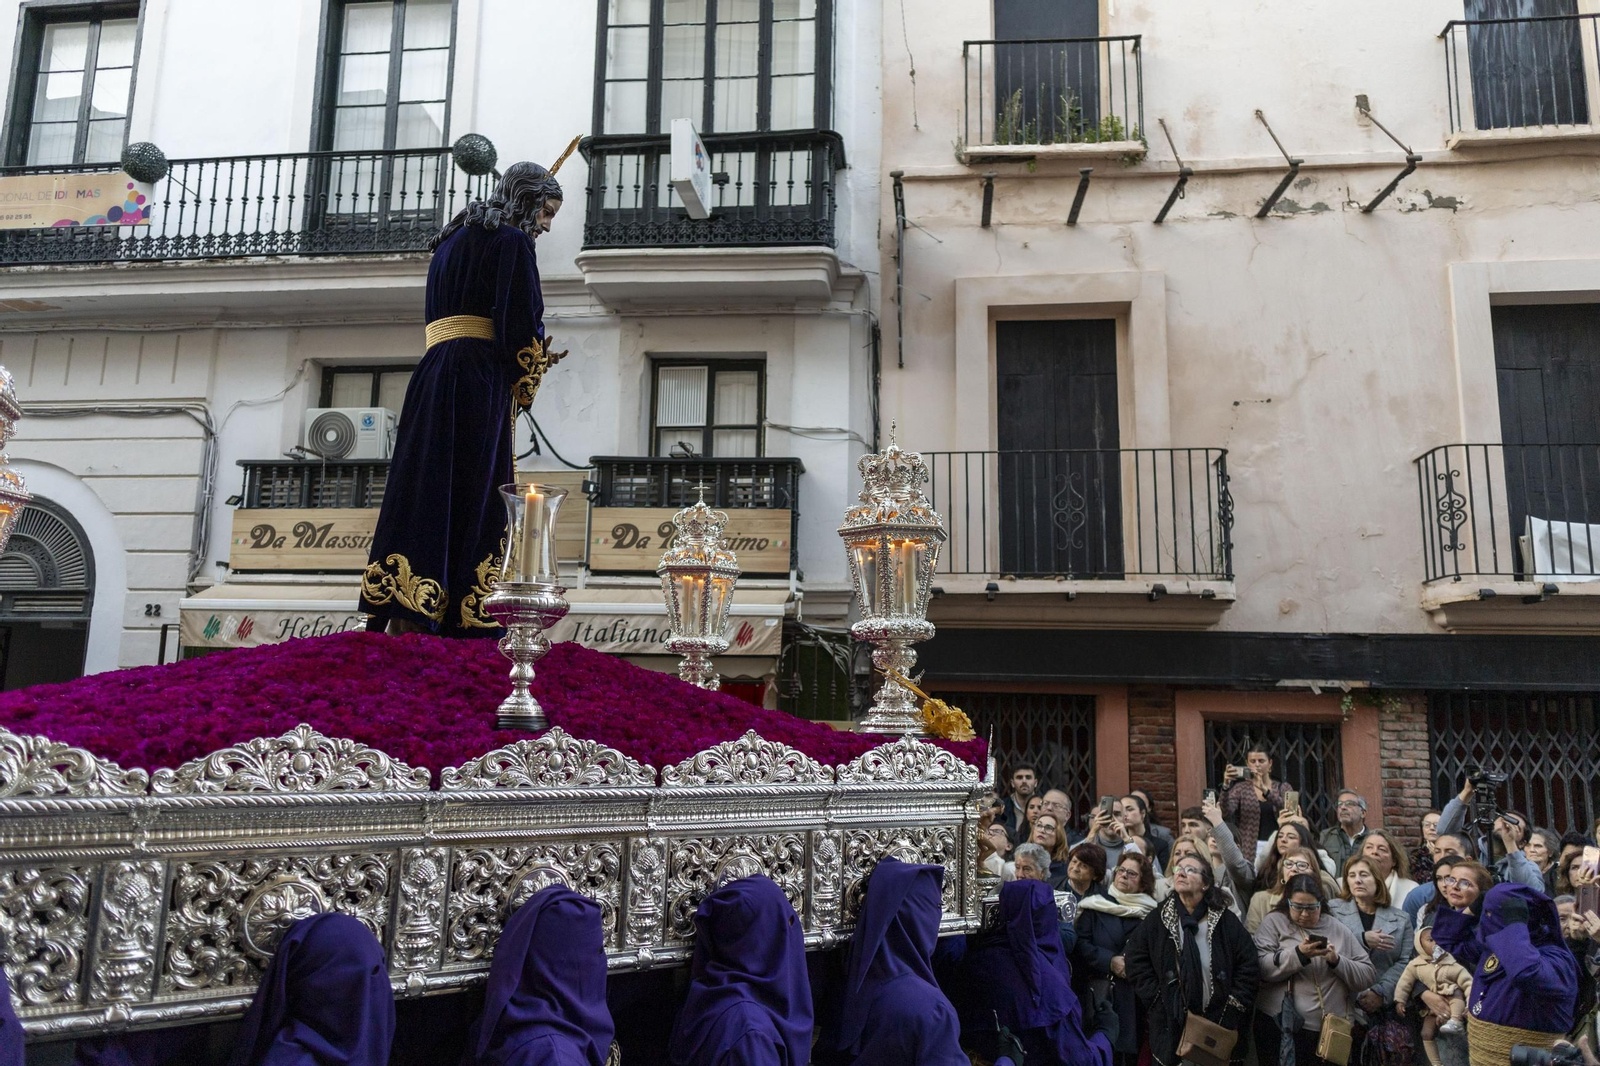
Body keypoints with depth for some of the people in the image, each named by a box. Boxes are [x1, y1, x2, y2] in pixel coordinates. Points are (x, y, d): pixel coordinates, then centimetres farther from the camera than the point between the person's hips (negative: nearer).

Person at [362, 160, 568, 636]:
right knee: (474, 505, -8)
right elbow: (520, 324, -11)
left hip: (432, 380, 8)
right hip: (479, 384, -7)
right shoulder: (511, 241, -1)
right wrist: (531, 373, 6)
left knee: (426, 496, 2)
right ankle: (462, 627, -11)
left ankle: (404, 623, -3)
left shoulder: (452, 240, 24)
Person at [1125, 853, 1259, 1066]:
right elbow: (1136, 962, -2)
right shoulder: (1156, 920, 0)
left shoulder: (1226, 920, -1)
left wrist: (1233, 1009, -7)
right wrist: (1160, 1005, -9)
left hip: (1219, 1027, 0)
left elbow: (1249, 967, -1)